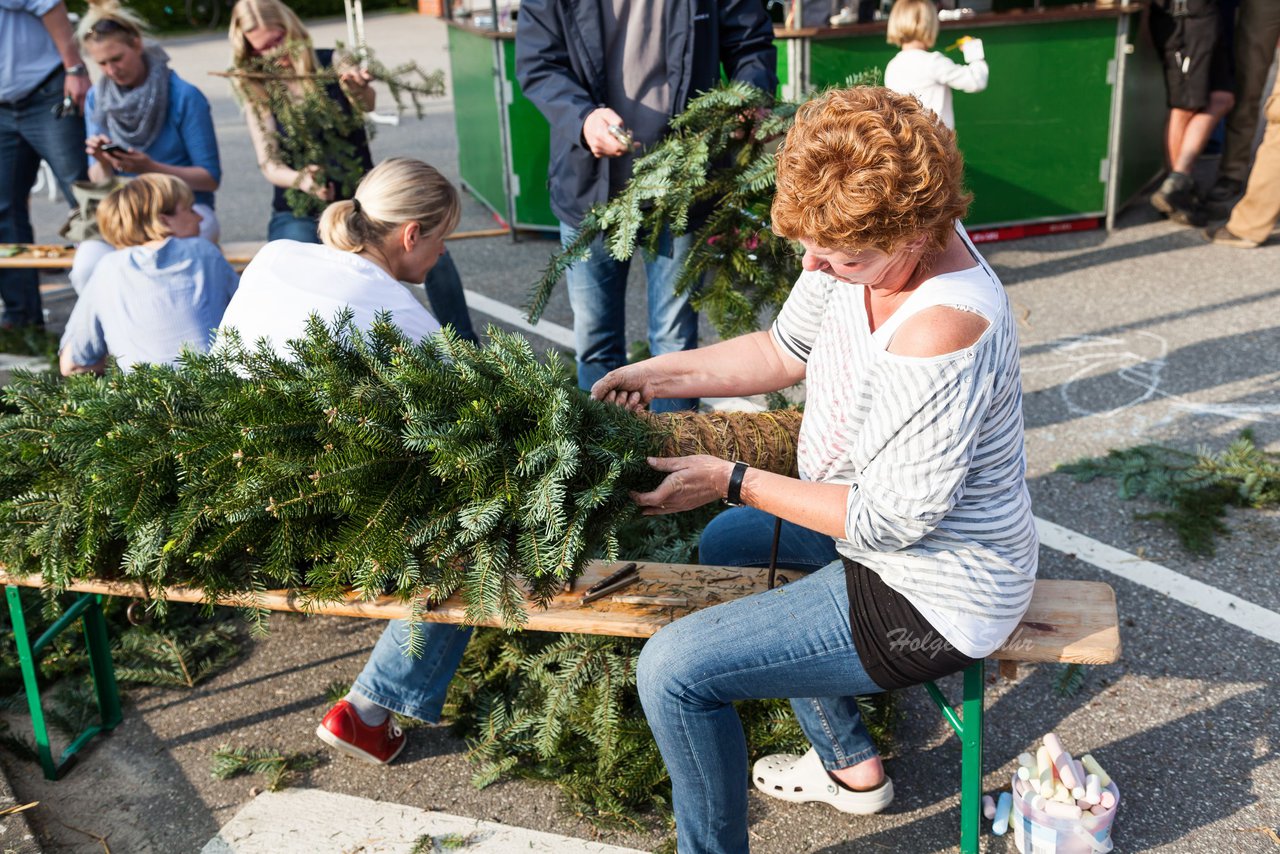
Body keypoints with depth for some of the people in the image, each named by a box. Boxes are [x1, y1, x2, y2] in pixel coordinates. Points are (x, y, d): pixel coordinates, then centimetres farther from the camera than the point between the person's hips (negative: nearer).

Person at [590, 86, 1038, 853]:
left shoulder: (938, 337, -37)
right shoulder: (873, 239, -10)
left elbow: (888, 521, -28)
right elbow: (789, 349, 6)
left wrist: (732, 482, -21)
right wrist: (661, 375, -4)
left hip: (929, 604, -10)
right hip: (899, 537, 10)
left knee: (672, 671, -12)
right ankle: (852, 765, 40)